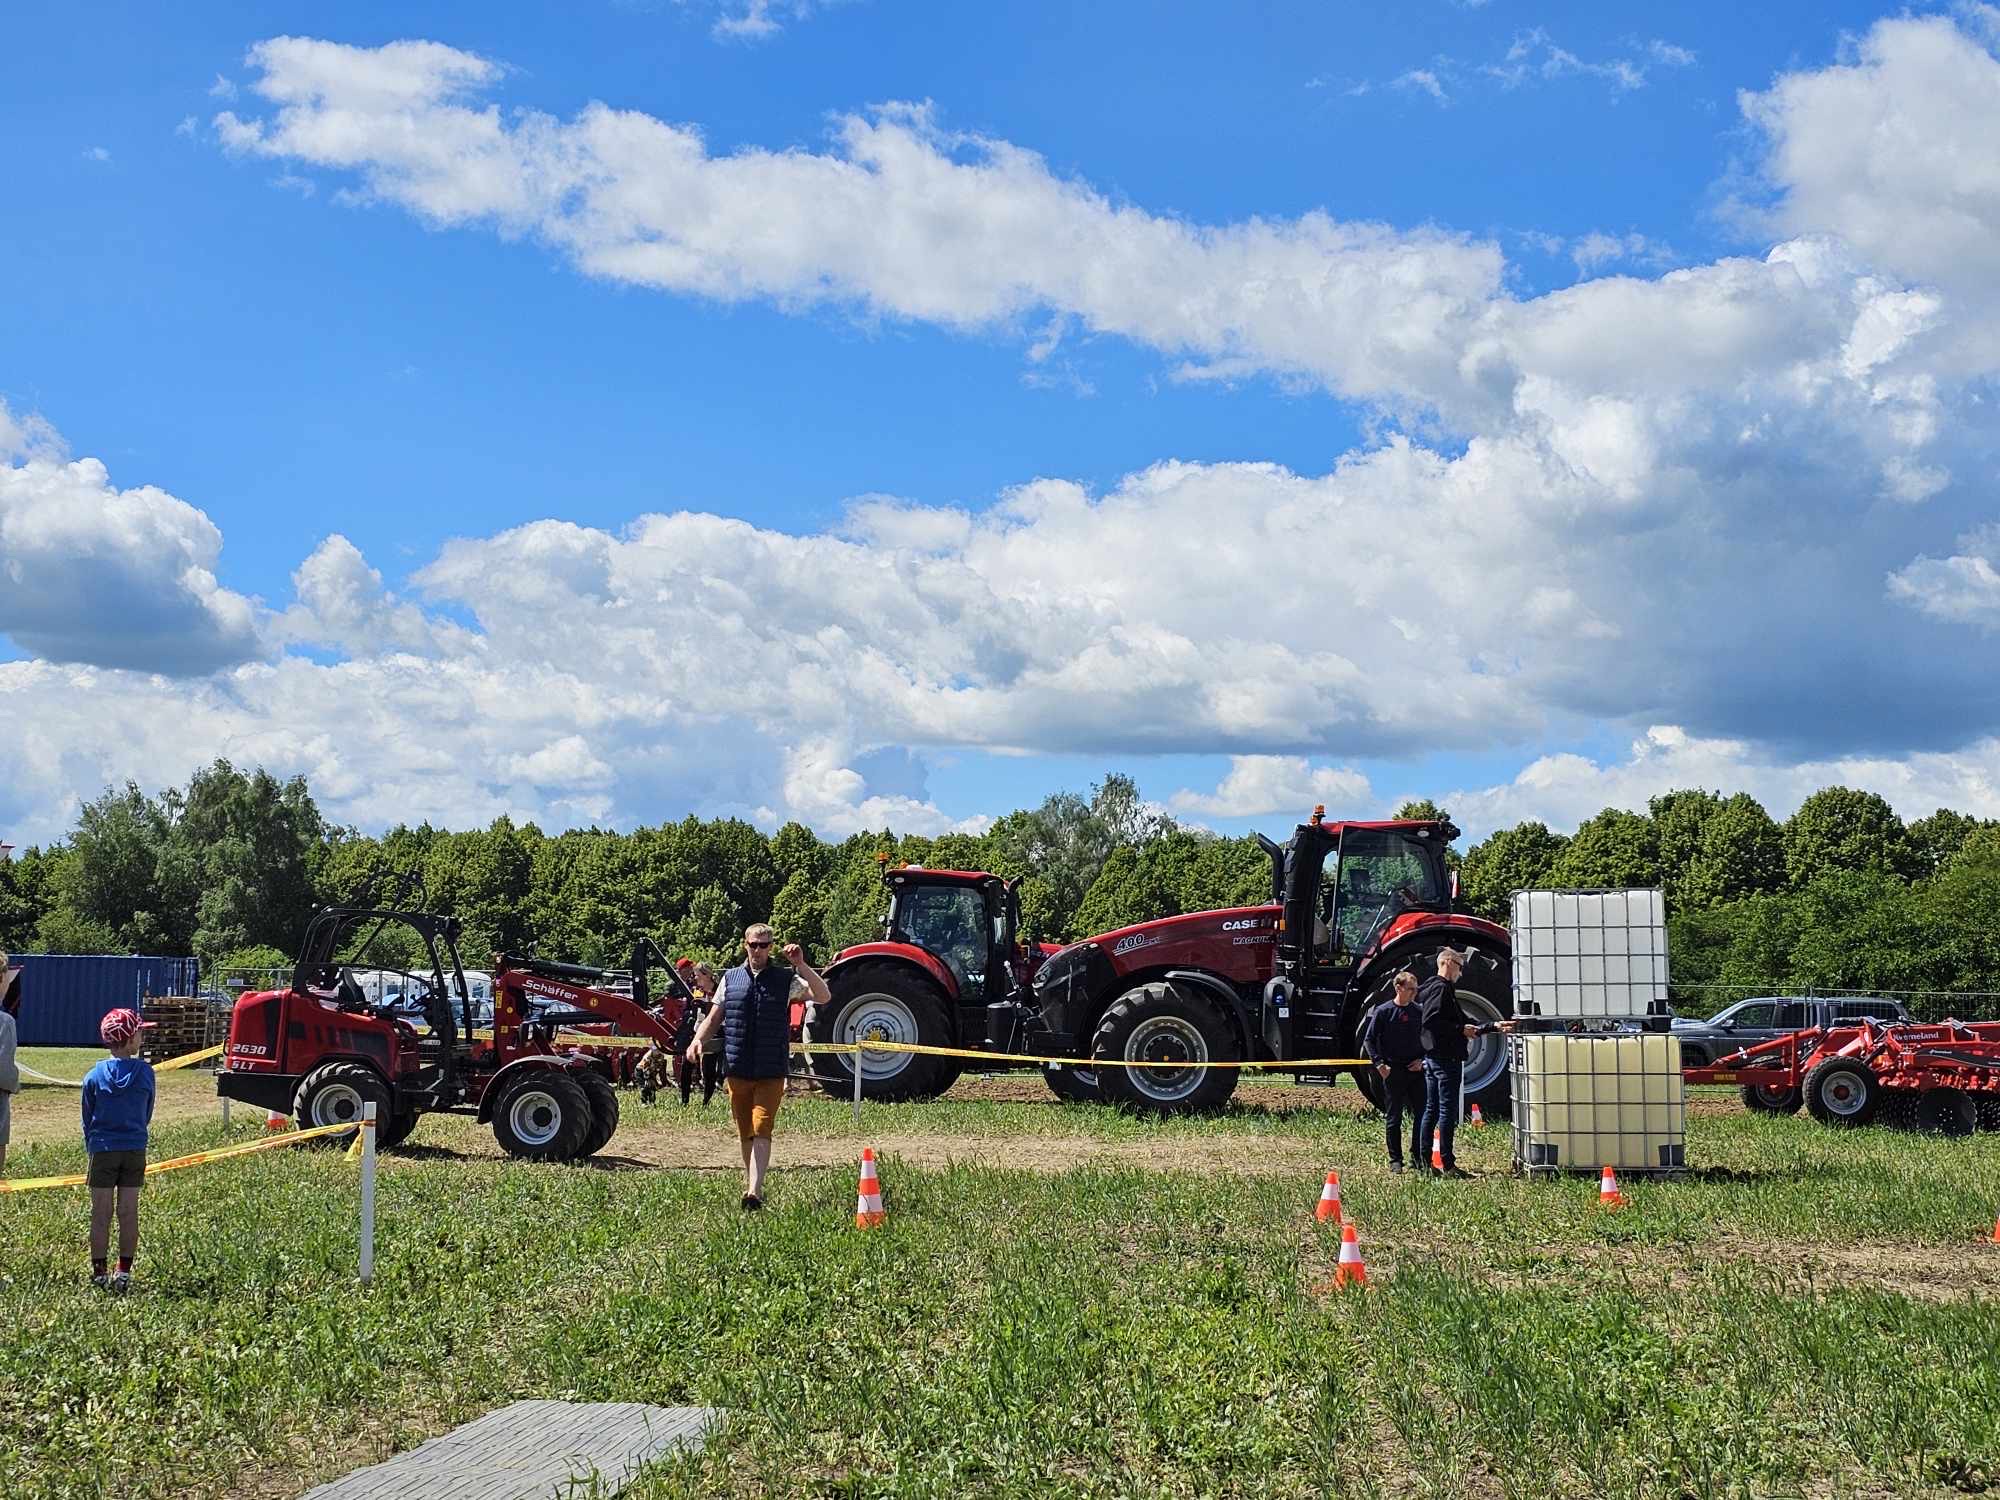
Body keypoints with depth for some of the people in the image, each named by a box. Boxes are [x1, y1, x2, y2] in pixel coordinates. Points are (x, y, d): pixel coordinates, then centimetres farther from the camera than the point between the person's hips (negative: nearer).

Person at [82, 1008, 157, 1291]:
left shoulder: (94, 1076, -5)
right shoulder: (145, 1072, -5)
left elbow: (87, 1118, 4)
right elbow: (147, 1114, 6)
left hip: (103, 1151, -1)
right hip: (135, 1150, 1)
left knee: (101, 1214, 5)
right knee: (129, 1212, 6)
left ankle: (99, 1273, 9)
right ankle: (124, 1273, 8)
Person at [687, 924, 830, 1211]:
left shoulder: (786, 979, 2)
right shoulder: (731, 978, 10)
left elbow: (823, 997, -10)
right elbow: (714, 1018, 13)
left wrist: (801, 965, -18)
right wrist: (698, 1039, -5)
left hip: (771, 1073, -3)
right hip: (737, 1070, 3)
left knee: (761, 1131, -14)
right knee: (745, 1134, 12)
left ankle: (755, 1191, -22)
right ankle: (749, 1185, 26)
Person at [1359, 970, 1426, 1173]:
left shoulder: (1419, 1011, 7)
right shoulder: (1383, 1011, -5)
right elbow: (1368, 1040, -3)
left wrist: (1422, 1059, 1)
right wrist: (1380, 1064, -11)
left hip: (1416, 1070, 4)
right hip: (1393, 1071, -4)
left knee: (1421, 1114, 4)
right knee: (1393, 1118, 2)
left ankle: (1418, 1156, 16)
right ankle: (1395, 1160, 10)